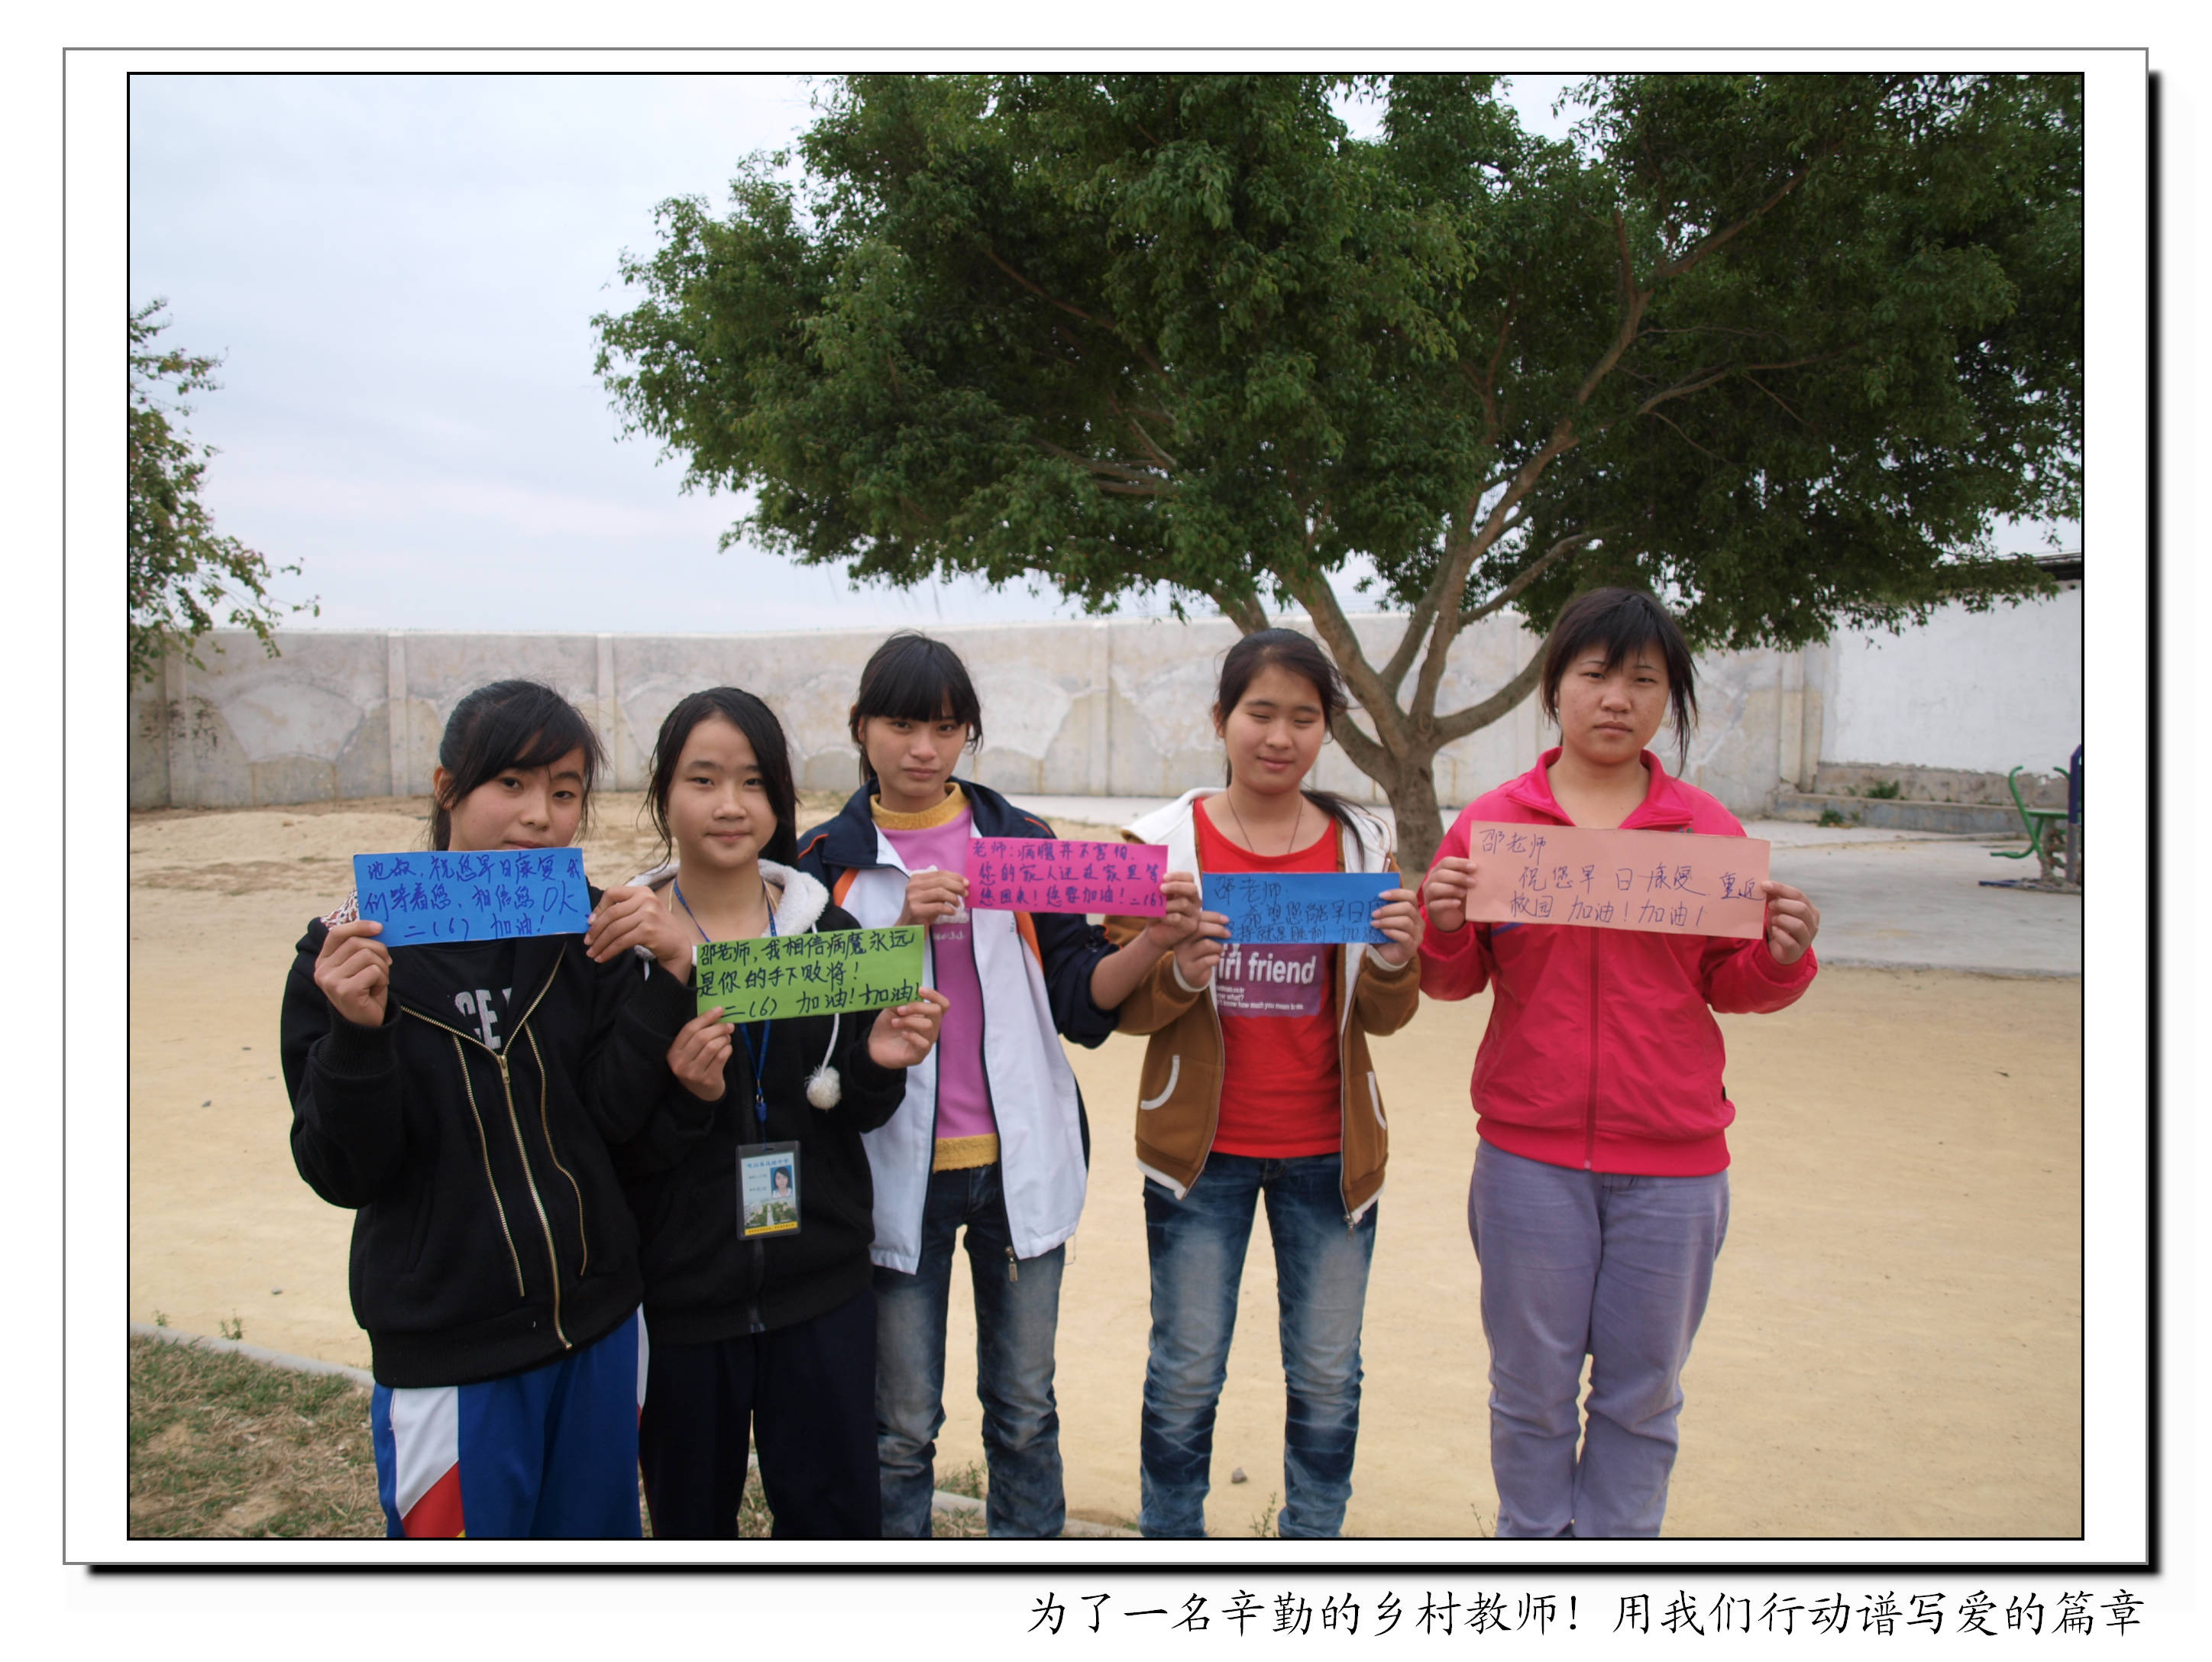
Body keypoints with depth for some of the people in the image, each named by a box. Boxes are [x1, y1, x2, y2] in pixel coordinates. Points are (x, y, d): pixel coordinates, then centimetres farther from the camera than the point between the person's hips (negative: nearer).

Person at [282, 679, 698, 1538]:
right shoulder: (352, 951, -10)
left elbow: (613, 1112, -10)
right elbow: (343, 1174, -11)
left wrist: (666, 976, -20)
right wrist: (357, 1035, -27)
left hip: (599, 1332, 4)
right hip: (448, 1352, -3)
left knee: (597, 1532, 20)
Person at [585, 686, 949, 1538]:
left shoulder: (829, 931, 0)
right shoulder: (621, 945, -7)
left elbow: (854, 1114, 7)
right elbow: (610, 1145, -7)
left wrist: (878, 1062, -14)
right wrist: (685, 1094, -26)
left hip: (819, 1284, 1)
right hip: (677, 1289, -1)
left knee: (835, 1511, 9)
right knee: (691, 1517, 16)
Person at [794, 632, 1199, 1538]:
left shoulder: (1023, 840, 3)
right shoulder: (830, 860, 0)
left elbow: (1080, 998, 2)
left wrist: (1153, 939, -16)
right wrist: (901, 930, -20)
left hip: (1018, 1162, 1)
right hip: (900, 1167, -1)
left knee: (1025, 1411, 13)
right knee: (903, 1425, 10)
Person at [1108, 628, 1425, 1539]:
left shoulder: (1360, 844, 1)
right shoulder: (1165, 841, -4)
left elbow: (1384, 1018, 1)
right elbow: (1126, 1008, -4)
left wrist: (1393, 962, -20)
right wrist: (1180, 974, -24)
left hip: (1329, 1151, 2)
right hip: (1200, 1150, -1)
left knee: (1328, 1375, 13)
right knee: (1186, 1372, 10)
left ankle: (1314, 1534, 33)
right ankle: (1170, 1535, 30)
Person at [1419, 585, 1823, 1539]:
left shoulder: (1709, 830, 3)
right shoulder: (1492, 823, 0)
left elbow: (1731, 986, 7)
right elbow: (1457, 982, 4)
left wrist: (1782, 958, -13)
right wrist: (1445, 928, -16)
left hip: (1672, 1163, 1)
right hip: (1530, 1155, -1)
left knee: (1643, 1393, 14)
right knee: (1531, 1387, 12)